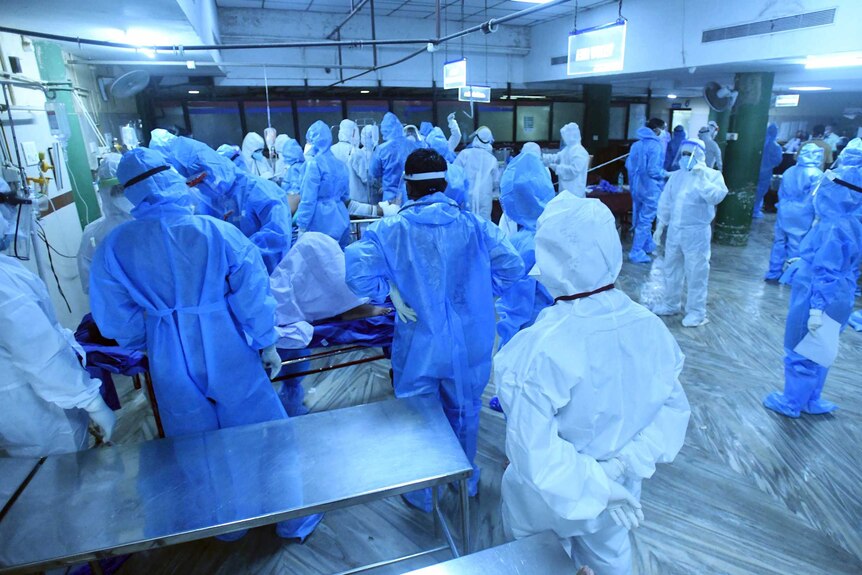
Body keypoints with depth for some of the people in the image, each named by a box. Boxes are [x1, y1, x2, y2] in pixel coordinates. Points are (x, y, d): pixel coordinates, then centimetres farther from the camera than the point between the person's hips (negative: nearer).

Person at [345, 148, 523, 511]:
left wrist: (391, 294, -9)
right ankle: (466, 478, 48)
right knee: (464, 412, 25)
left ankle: (421, 492, 40)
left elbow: (357, 270, -24)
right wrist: (482, 294, 2)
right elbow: (511, 266, -11)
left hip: (418, 344, -2)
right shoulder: (474, 225, -8)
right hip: (469, 344, 2)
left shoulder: (391, 229, -13)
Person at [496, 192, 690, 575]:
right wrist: (628, 461, -15)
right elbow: (675, 408, -8)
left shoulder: (541, 348, -36)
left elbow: (533, 451, -34)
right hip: (617, 488, 5)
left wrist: (592, 487, -21)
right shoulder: (650, 327, -19)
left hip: (546, 498, -4)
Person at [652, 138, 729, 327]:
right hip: (674, 230, 5)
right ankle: (670, 304, 30)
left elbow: (716, 197, -23)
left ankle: (696, 311, 11)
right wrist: (660, 226, 12)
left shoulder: (713, 175, -6)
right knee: (671, 269, 15)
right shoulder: (676, 176, 8)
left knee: (696, 273, 0)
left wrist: (702, 177, -26)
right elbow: (665, 203, 13)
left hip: (696, 232, -5)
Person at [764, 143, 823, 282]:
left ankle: (773, 273, 16)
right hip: (802, 216, -5)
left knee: (779, 242, 11)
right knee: (796, 246, 2)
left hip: (784, 212, 5)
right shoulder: (816, 174, -12)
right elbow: (814, 198, -13)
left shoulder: (789, 171, 6)